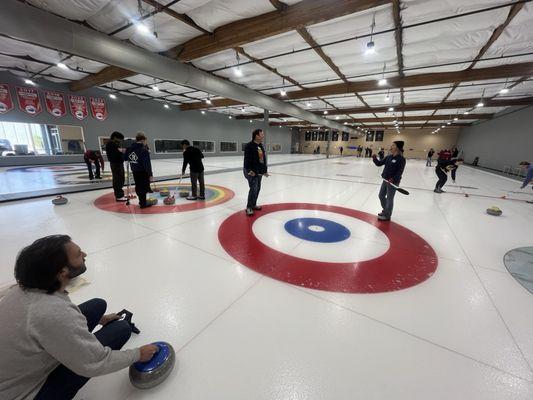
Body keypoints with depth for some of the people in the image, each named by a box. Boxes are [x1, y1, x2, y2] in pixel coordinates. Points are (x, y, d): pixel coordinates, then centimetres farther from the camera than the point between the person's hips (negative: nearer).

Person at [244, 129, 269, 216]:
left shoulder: (261, 146, 15)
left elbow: (264, 159, 19)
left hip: (259, 171, 9)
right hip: (252, 172, -9)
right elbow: (247, 159, -19)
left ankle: (253, 204, 27)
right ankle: (249, 208, -2)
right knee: (253, 189, -12)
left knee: (257, 188, 13)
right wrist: (249, 170, -27)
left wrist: (265, 170, 18)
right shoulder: (249, 146, -12)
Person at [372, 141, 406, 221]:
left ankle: (387, 216, 19)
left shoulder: (401, 159, -14)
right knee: (381, 196, 17)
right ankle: (385, 210, 38)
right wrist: (375, 159, -7)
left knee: (389, 199, 3)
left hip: (393, 182, -8)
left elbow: (399, 172, -19)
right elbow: (379, 163, 11)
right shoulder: (389, 157, 8)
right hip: (385, 180, 8)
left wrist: (393, 179, -31)